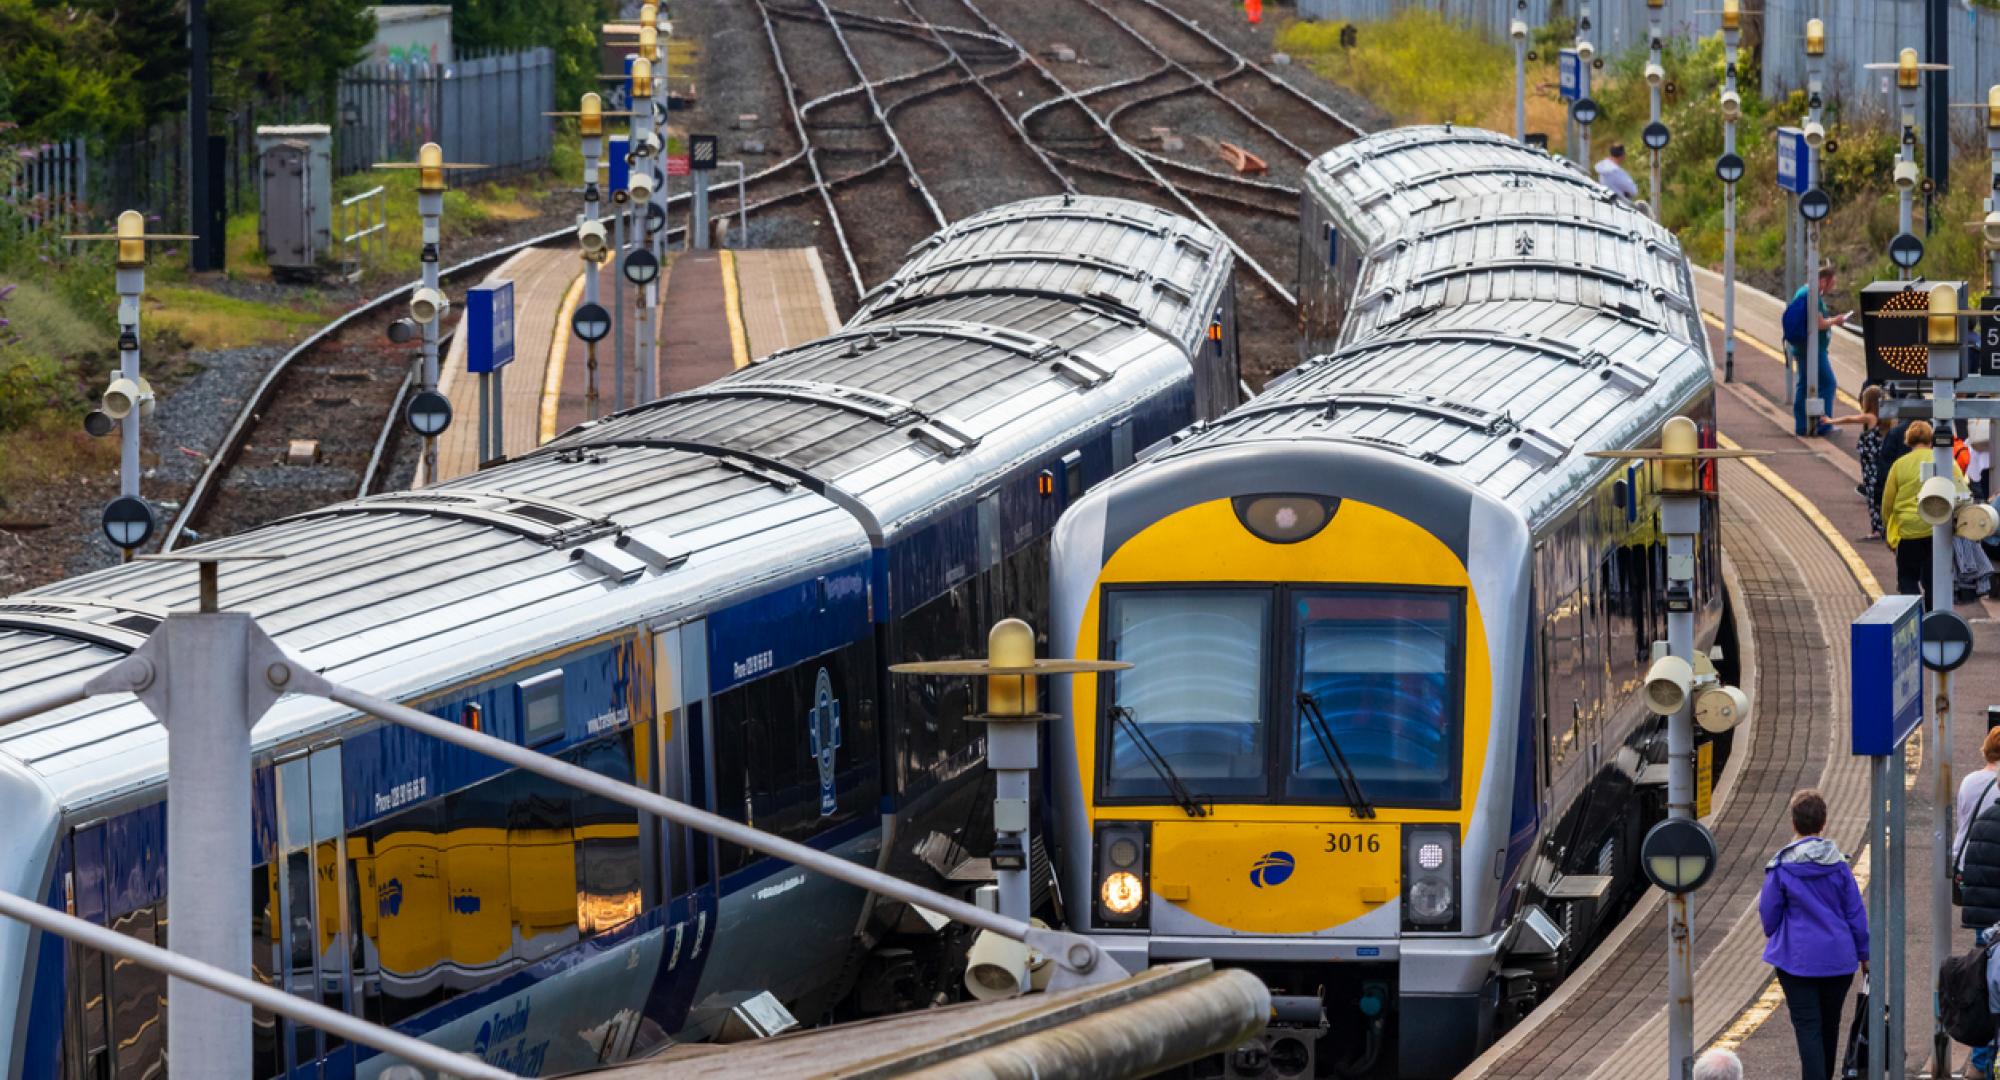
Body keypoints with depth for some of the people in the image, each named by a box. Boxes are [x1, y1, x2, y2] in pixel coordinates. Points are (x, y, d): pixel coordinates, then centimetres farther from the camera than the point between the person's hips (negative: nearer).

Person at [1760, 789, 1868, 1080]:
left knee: (1807, 1026, -3)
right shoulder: (1838, 864, -2)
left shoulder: (1782, 867, -10)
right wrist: (1864, 954, 13)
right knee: (1830, 1026, 18)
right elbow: (1856, 913, 3)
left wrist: (1777, 941, 20)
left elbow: (1768, 914, -1)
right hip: (1839, 958, 3)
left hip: (1797, 958, -3)